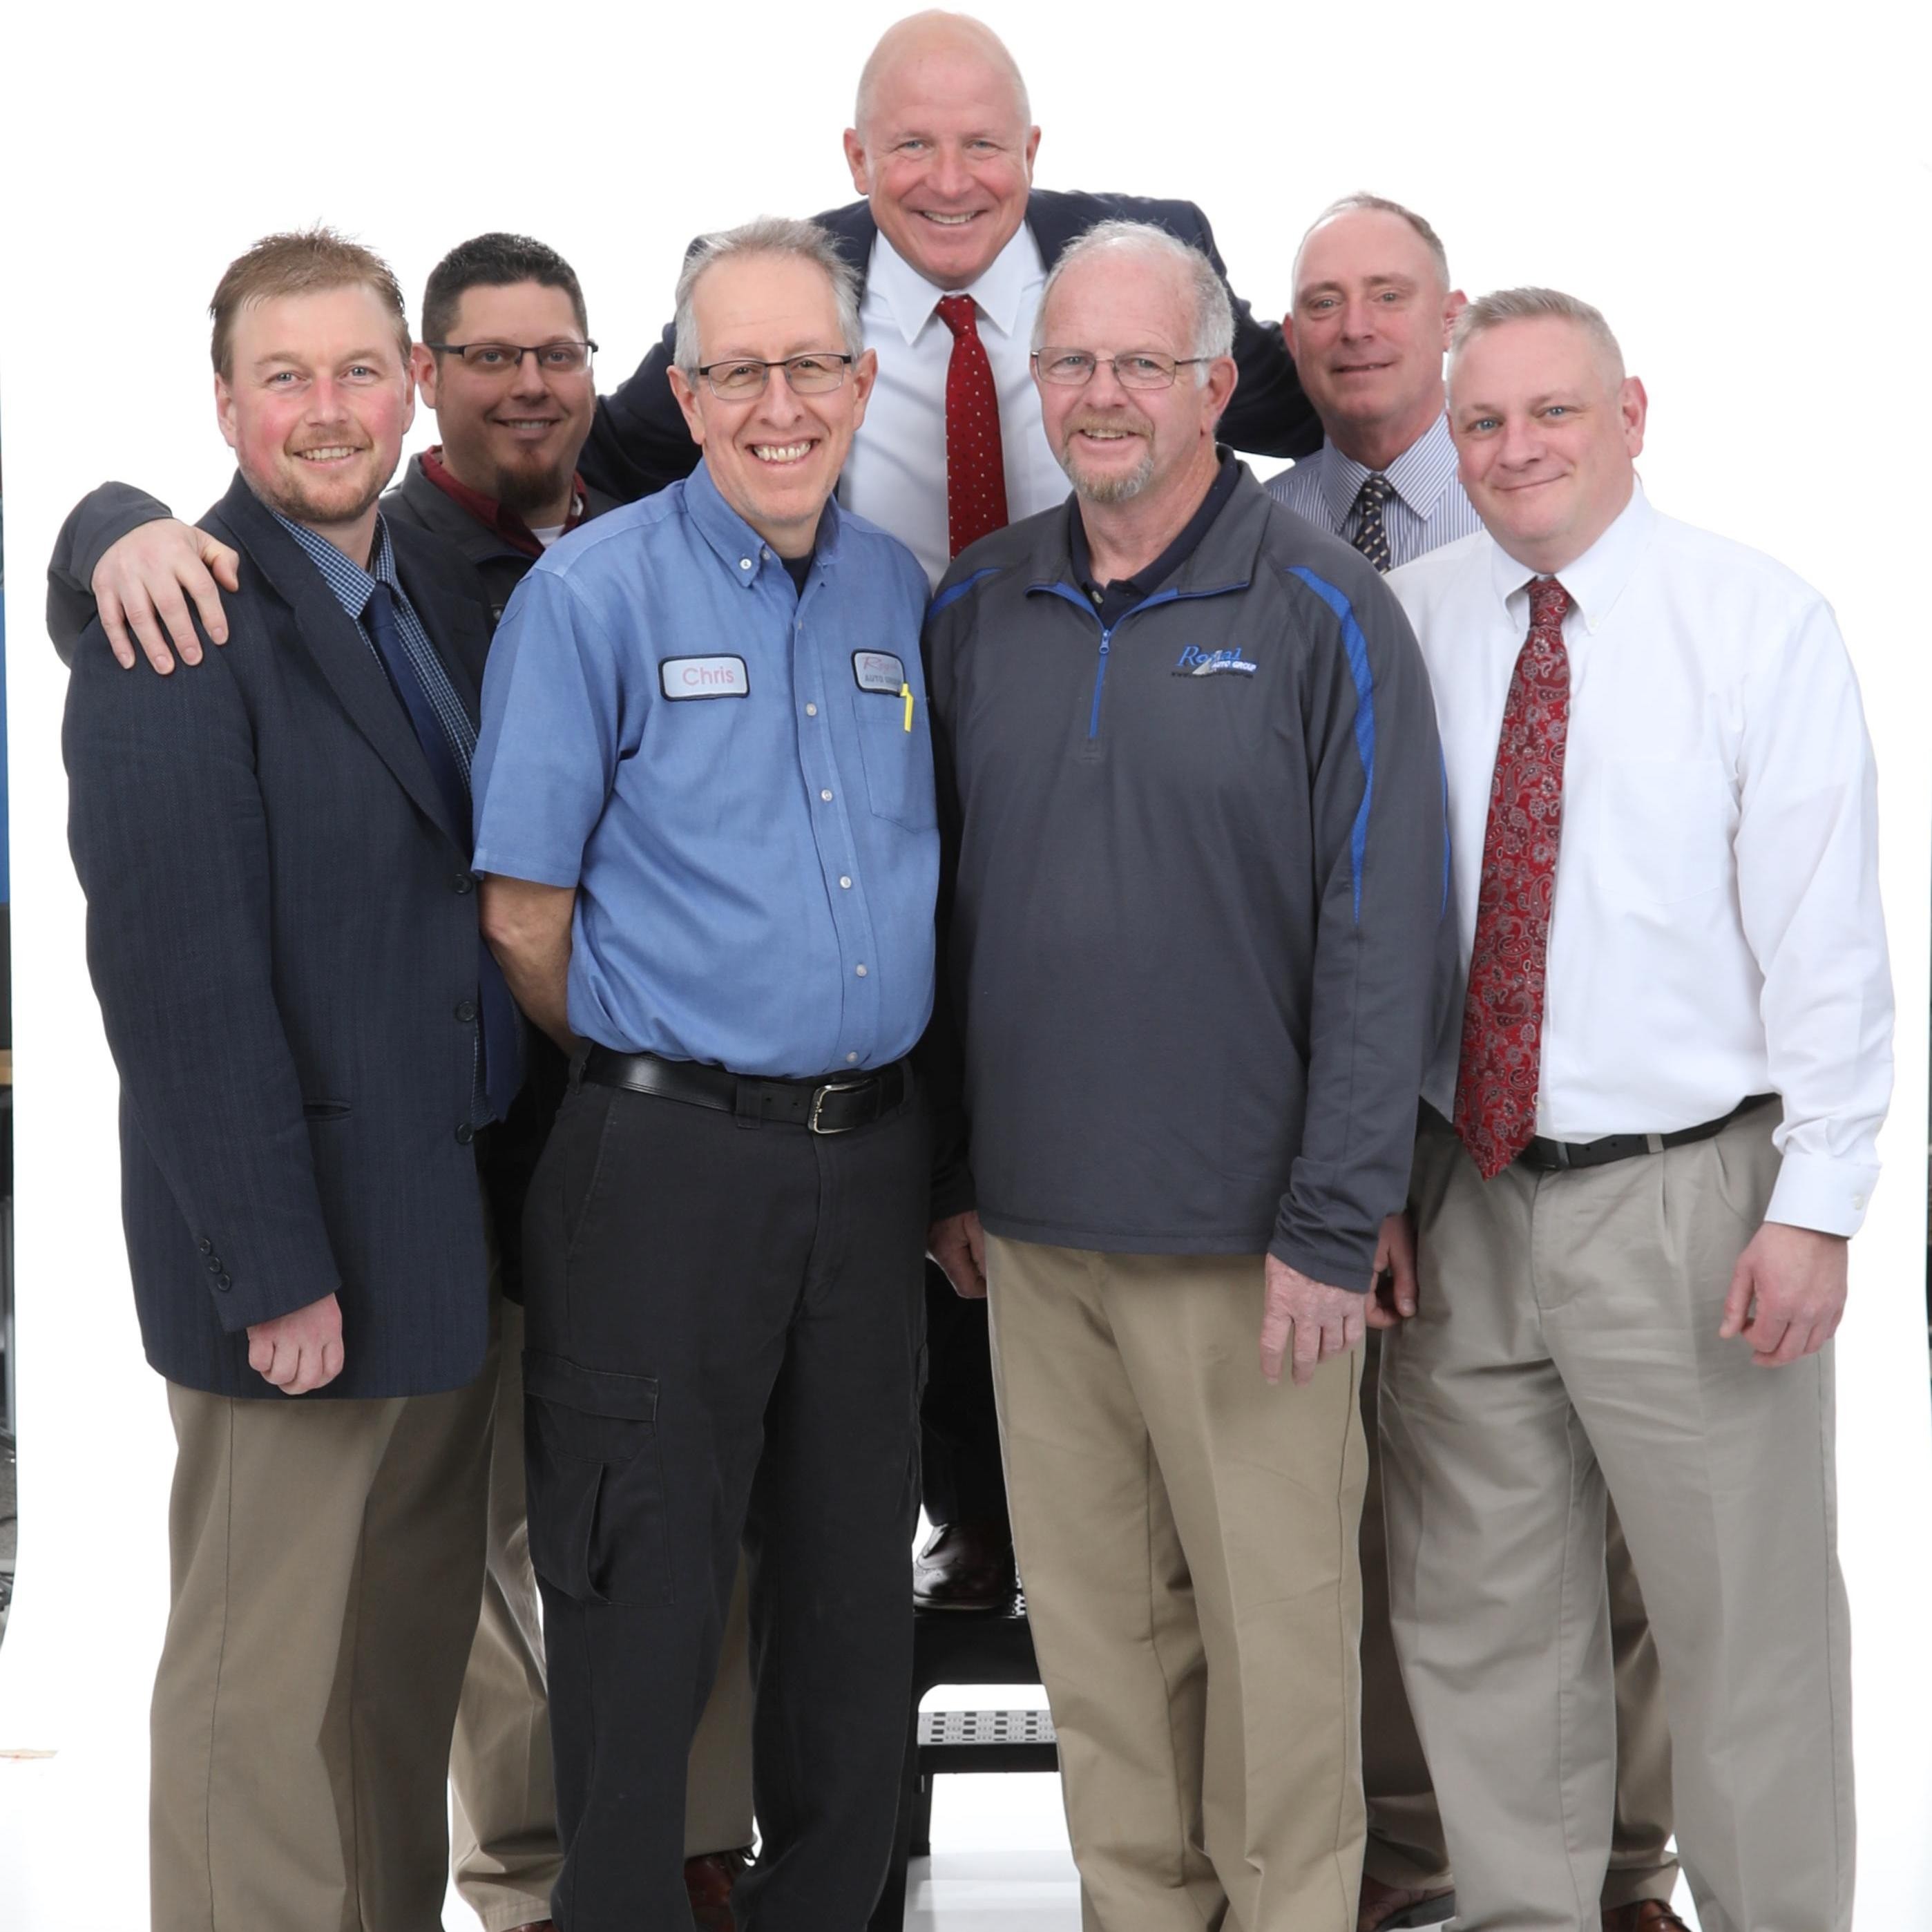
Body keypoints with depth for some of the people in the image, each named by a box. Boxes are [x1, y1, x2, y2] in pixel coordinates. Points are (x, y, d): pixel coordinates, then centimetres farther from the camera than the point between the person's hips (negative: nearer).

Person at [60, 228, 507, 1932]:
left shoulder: (445, 592, 10)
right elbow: (176, 975, -20)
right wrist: (276, 1267, -20)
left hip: (451, 1234, 8)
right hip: (306, 1249, -8)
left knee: (413, 1663, 18)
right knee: (271, 1684, 3)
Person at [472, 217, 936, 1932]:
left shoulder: (904, 593, 9)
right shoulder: (595, 594, -7)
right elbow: (523, 910, -7)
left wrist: (906, 1126, 10)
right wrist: (657, 1078, 3)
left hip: (872, 1160, 5)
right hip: (668, 1163, -5)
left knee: (855, 1583, 14)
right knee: (645, 1596, 3)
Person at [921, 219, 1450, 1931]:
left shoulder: (1321, 614, -6)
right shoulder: (976, 610, 7)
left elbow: (1387, 936, -10)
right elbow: (941, 906, 13)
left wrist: (1335, 1226, -14)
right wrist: (950, 1169, 10)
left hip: (1244, 1237, -4)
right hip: (1034, 1226, 4)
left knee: (1275, 1622, 5)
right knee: (1093, 1618, 12)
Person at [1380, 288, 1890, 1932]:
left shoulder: (1761, 622, -4)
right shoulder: (1405, 623, 5)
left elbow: (1828, 934, -7)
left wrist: (1816, 1203, -12)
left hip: (1687, 1205, -4)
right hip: (1458, 1199, 4)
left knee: (1749, 1627, 5)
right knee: (1479, 1621, 14)